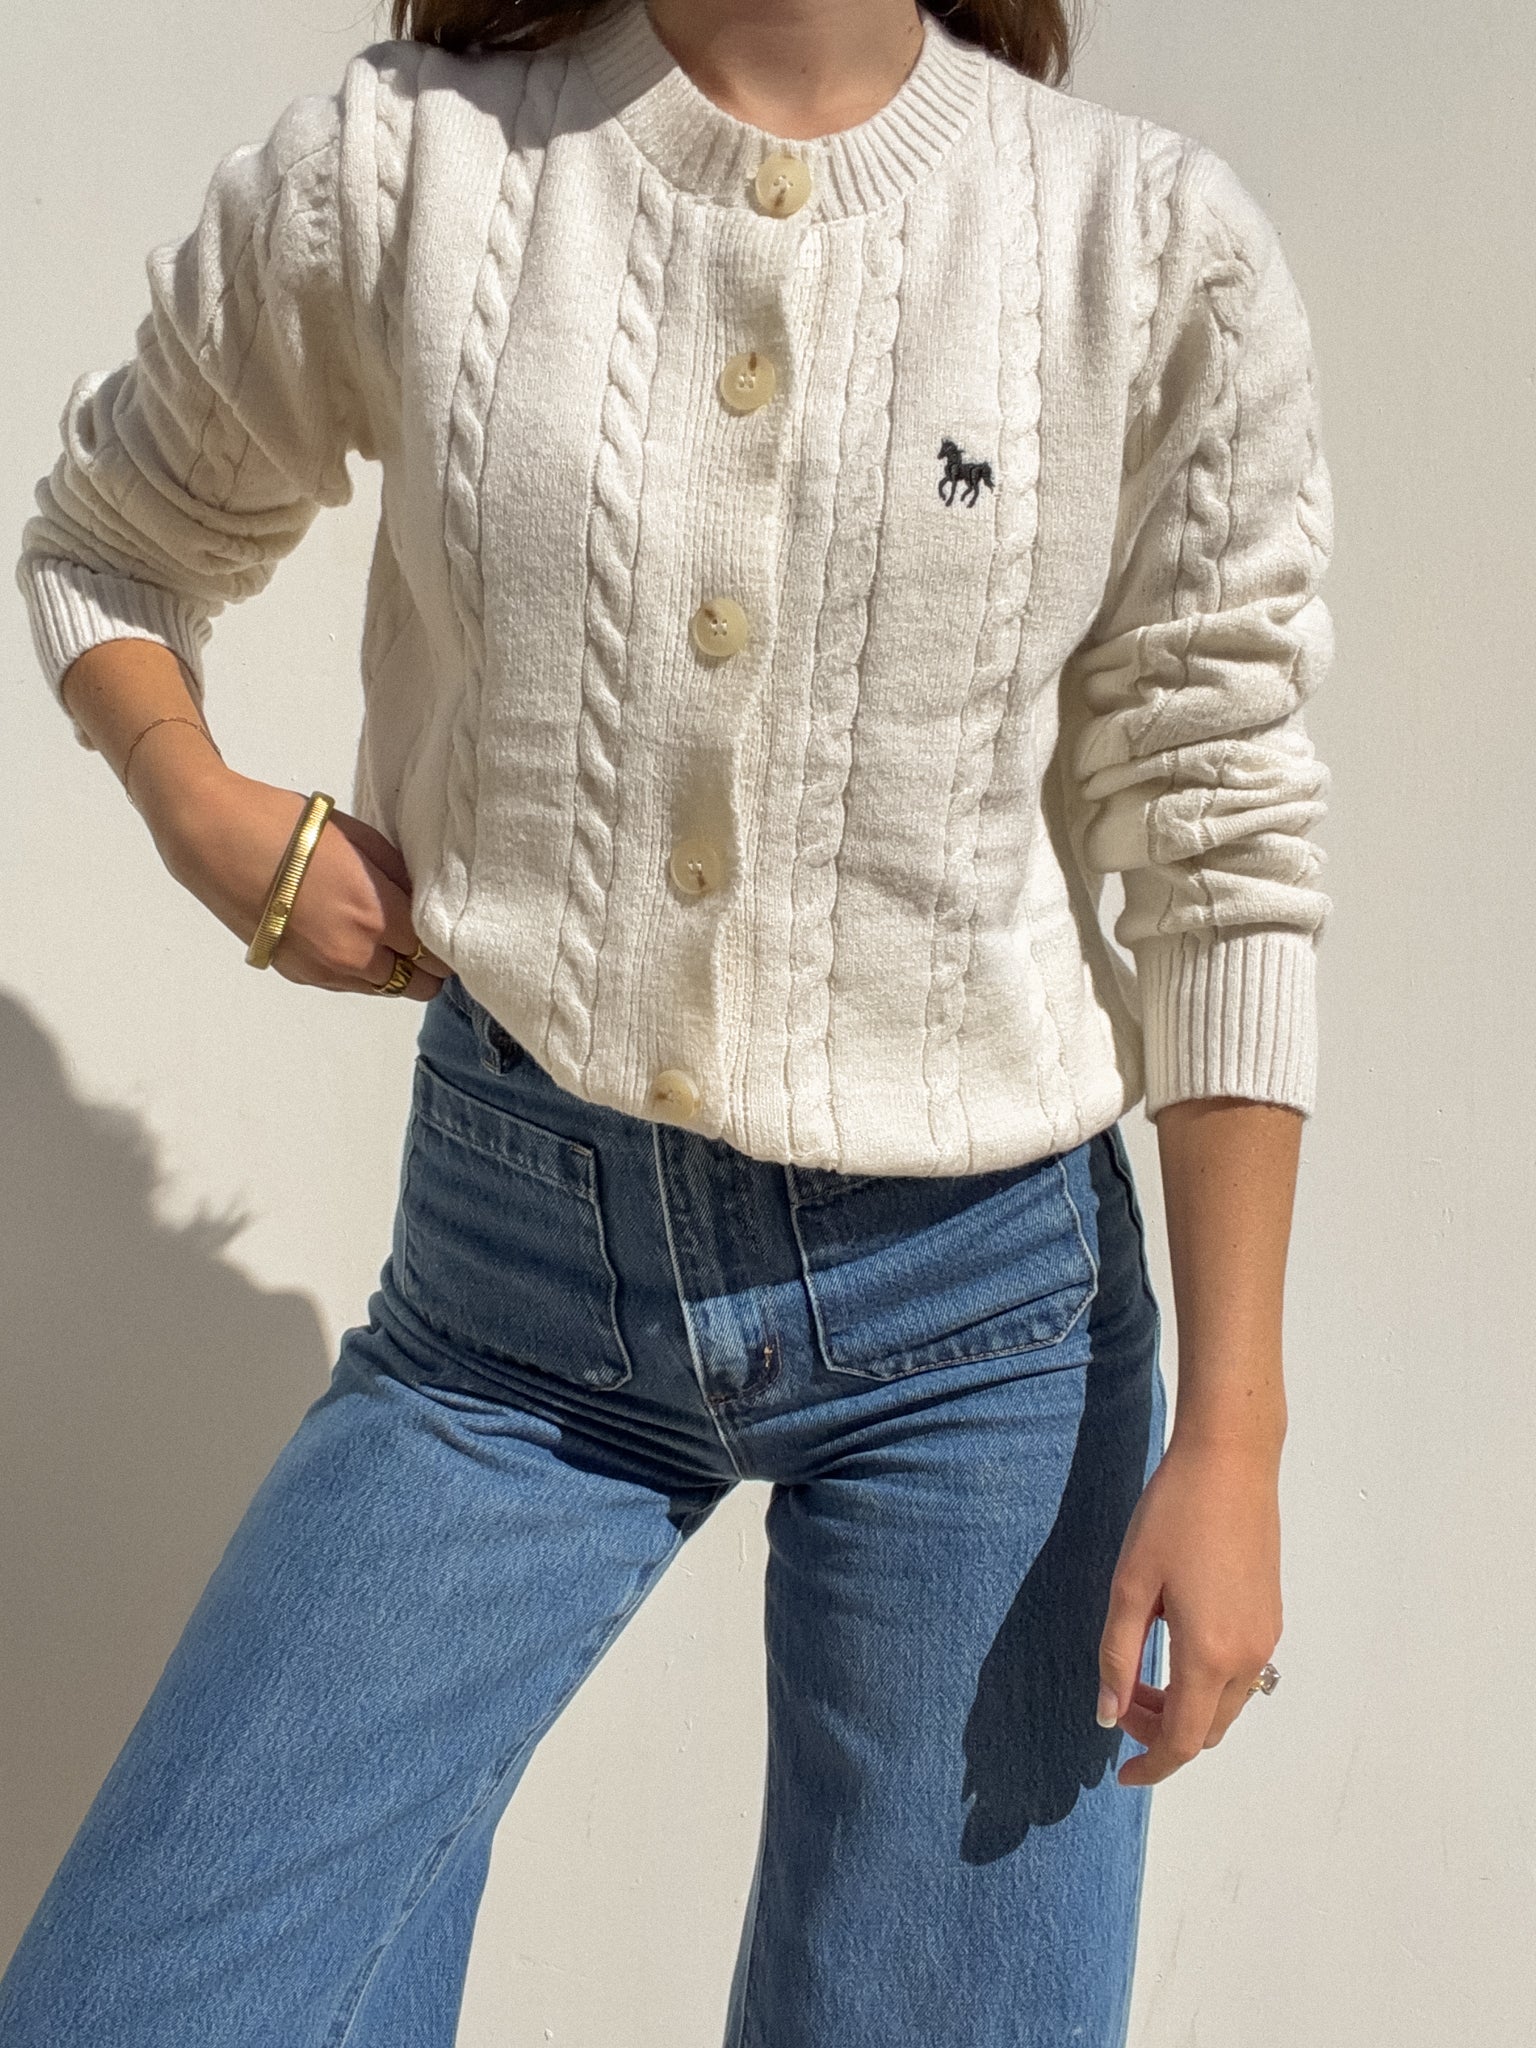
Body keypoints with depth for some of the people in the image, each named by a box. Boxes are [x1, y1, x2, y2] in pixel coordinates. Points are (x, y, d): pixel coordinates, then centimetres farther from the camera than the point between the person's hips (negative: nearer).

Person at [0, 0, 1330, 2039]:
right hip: (508, 1278, 1)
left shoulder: (1166, 252, -4)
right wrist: (211, 817, -5)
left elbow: (1219, 866, -2)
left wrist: (1232, 1434, -4)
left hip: (980, 1294, 0)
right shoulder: (395, 166, -2)